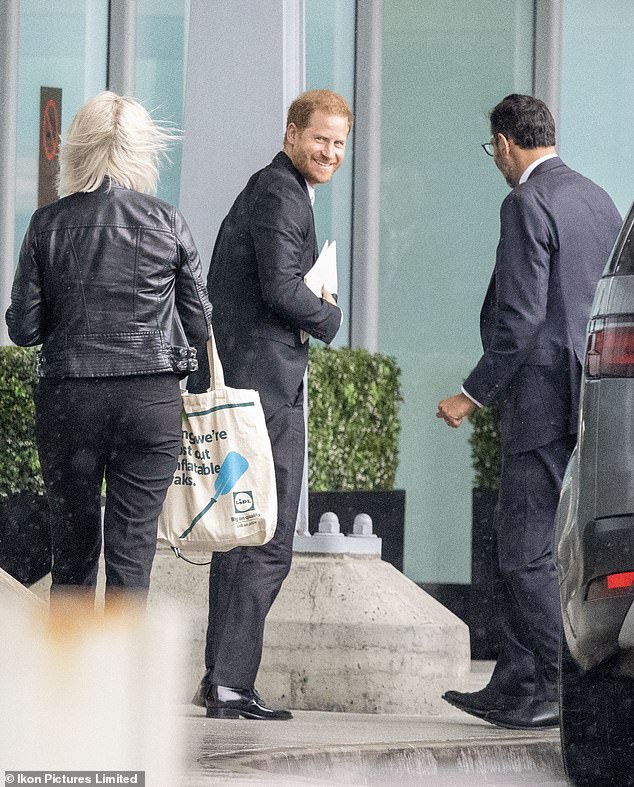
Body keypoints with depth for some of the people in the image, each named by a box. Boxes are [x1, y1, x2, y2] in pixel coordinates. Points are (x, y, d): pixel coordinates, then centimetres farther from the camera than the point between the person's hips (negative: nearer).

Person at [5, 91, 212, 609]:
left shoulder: (49, 224, -3)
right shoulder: (167, 223, -3)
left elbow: (23, 328, -2)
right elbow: (199, 325, 1)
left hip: (68, 398, 1)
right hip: (153, 399, -1)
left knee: (73, 551, 14)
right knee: (133, 550, 1)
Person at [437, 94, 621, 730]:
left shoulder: (527, 205, -12)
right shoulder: (597, 199, 16)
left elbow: (521, 316, -18)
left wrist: (475, 393, -12)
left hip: (544, 402, -9)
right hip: (591, 399, 9)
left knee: (527, 551, -5)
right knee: (521, 542, 12)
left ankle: (547, 694, -4)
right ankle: (514, 687, 13)